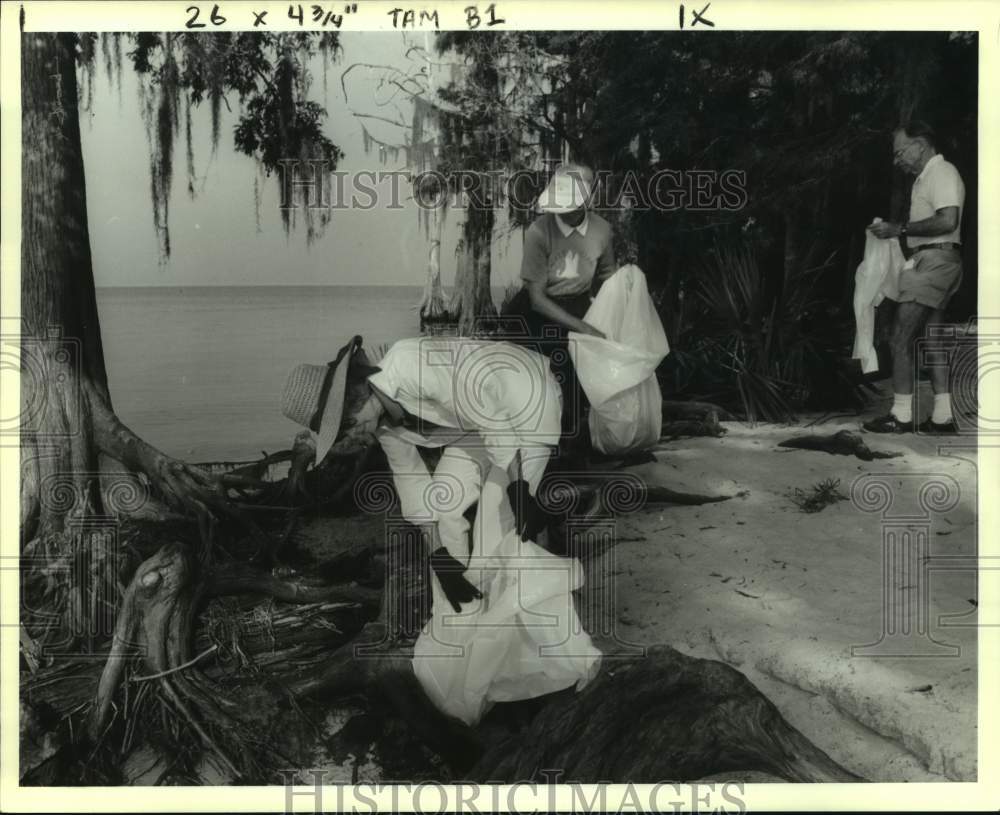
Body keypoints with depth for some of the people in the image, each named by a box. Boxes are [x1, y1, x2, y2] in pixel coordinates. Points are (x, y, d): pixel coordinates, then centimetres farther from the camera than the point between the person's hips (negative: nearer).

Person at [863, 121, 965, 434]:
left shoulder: (942, 172, -10)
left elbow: (948, 221, -23)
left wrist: (900, 229, -19)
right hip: (929, 263, 11)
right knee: (931, 338, 9)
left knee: (901, 337, -10)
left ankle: (901, 415, -7)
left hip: (935, 262, -11)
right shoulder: (926, 177, 21)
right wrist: (897, 232, 8)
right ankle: (942, 416, 11)